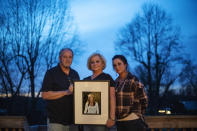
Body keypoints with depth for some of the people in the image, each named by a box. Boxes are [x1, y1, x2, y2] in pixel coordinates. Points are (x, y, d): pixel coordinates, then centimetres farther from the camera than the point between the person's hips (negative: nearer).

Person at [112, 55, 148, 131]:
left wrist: (138, 114, 1)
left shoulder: (133, 80, -9)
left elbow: (144, 100, -6)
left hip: (133, 120, -6)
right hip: (119, 121, 7)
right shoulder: (116, 82, 11)